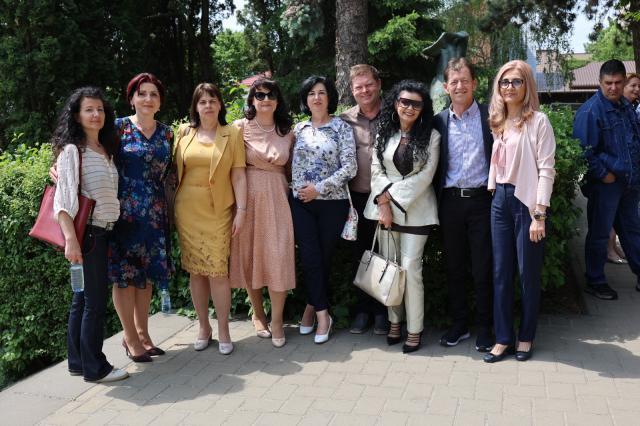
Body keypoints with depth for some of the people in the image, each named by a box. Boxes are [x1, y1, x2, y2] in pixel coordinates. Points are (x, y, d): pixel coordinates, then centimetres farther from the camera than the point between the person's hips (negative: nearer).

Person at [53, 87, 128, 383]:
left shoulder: (105, 150, 14)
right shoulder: (72, 150, -8)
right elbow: (63, 198, -15)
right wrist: (70, 239, -24)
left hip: (102, 232, 7)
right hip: (86, 232, -7)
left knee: (83, 298, 13)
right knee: (95, 300, -4)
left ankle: (78, 362, 23)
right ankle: (95, 368, 7)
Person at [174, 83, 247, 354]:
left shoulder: (232, 134, 3)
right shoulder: (184, 133, 8)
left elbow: (238, 174, -1)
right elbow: (175, 171, 10)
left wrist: (241, 209, -6)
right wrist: (172, 209, 6)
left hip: (218, 211, -2)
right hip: (187, 210, 2)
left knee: (218, 271, -5)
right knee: (195, 270, 7)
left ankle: (223, 330, 10)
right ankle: (203, 327, 21)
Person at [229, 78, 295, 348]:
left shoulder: (287, 131, 9)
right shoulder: (240, 127, 0)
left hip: (276, 197, 2)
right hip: (248, 196, -1)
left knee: (278, 255, -4)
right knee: (250, 254, 5)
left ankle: (277, 320, 7)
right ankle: (257, 314, 23)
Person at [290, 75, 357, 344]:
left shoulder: (342, 128, 0)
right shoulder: (299, 129, 11)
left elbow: (350, 167, -8)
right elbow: (291, 164, 14)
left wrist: (319, 188, -12)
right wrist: (296, 189, -2)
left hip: (332, 203, -2)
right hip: (301, 203, 2)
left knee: (324, 258, 5)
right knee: (310, 258, -5)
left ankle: (312, 306, 22)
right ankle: (322, 313, 6)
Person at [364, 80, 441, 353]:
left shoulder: (431, 136, -2)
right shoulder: (384, 133, 7)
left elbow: (425, 175, -8)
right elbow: (376, 170, 4)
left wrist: (392, 195, -9)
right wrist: (383, 201, -9)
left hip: (415, 209, -3)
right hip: (384, 206, 3)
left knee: (410, 268, -6)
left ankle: (414, 330, 6)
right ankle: (394, 322, 20)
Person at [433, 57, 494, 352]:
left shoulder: (489, 116, 0)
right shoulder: (439, 121, 7)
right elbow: (435, 165, 9)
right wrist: (437, 203, 3)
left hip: (481, 199, -2)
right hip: (450, 202, 3)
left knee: (482, 268, 4)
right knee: (454, 267, 11)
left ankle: (484, 328, 18)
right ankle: (459, 324, 25)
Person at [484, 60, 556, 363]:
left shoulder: (538, 121, -6)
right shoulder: (498, 122, 12)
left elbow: (546, 169, -11)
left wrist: (539, 215, -16)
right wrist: (494, 192, 5)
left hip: (526, 201, -6)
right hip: (500, 200, 6)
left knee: (529, 273, 4)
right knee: (501, 273, 7)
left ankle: (526, 337, 21)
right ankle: (504, 338, 17)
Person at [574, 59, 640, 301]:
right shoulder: (590, 111, -15)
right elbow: (584, 150, -18)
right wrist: (603, 174, -17)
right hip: (605, 183, -7)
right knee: (599, 234, 3)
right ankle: (595, 282, 15)